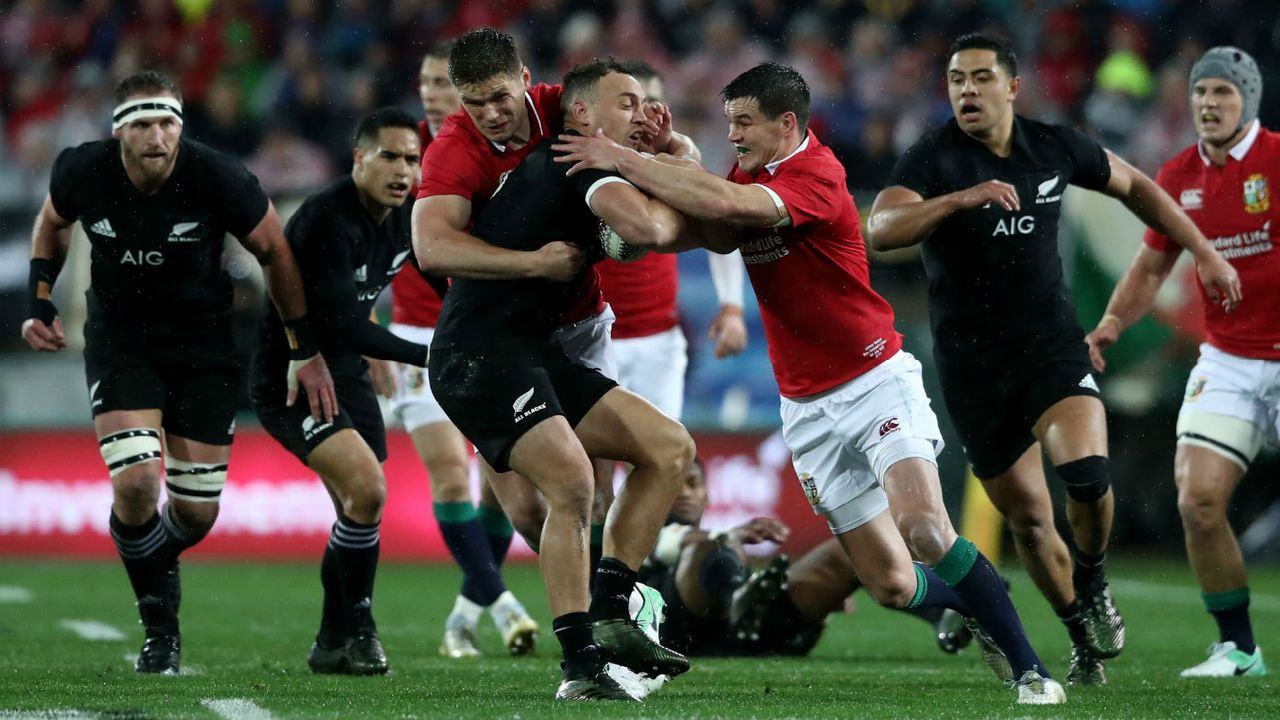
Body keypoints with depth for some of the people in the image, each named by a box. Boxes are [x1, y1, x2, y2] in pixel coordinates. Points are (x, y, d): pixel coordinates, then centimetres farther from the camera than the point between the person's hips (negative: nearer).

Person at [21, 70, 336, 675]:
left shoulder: (217, 179, -23)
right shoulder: (82, 172, -17)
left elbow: (274, 251, -5)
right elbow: (52, 222, 9)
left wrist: (306, 352, -2)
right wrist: (39, 303, 1)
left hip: (203, 346, 0)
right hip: (119, 342, 0)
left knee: (196, 512, 2)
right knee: (136, 483, -21)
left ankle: (155, 565, 39)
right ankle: (159, 624, 1)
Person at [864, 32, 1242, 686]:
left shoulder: (1055, 147, 0)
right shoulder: (932, 159, -10)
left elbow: (1134, 187, 19)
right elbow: (880, 231, -28)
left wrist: (1203, 251, 16)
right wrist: (962, 198, -40)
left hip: (1052, 344, 1)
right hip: (972, 360, -1)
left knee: (1086, 474, -24)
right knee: (1028, 519, 4)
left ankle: (1093, 588, 4)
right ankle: (1084, 641, 25)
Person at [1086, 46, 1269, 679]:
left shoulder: (1274, 159, -11)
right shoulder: (1178, 177, 5)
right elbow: (1151, 268, 18)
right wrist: (1109, 326, 5)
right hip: (1227, 360, 5)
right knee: (1198, 501, -8)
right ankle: (1236, 647, 7)